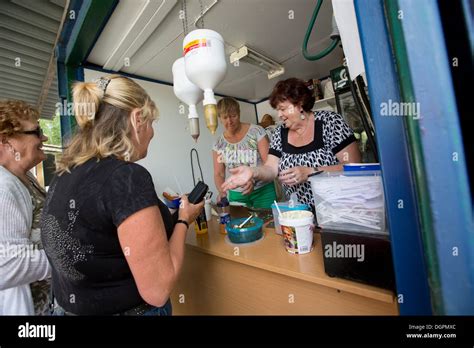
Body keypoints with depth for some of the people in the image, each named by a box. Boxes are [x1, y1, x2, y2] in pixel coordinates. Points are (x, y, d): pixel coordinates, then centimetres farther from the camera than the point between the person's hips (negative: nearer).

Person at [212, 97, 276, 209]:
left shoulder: (256, 131, -8)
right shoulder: (219, 144, 1)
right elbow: (218, 174, 3)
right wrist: (222, 191, -15)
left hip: (262, 190, -2)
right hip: (236, 194, 2)